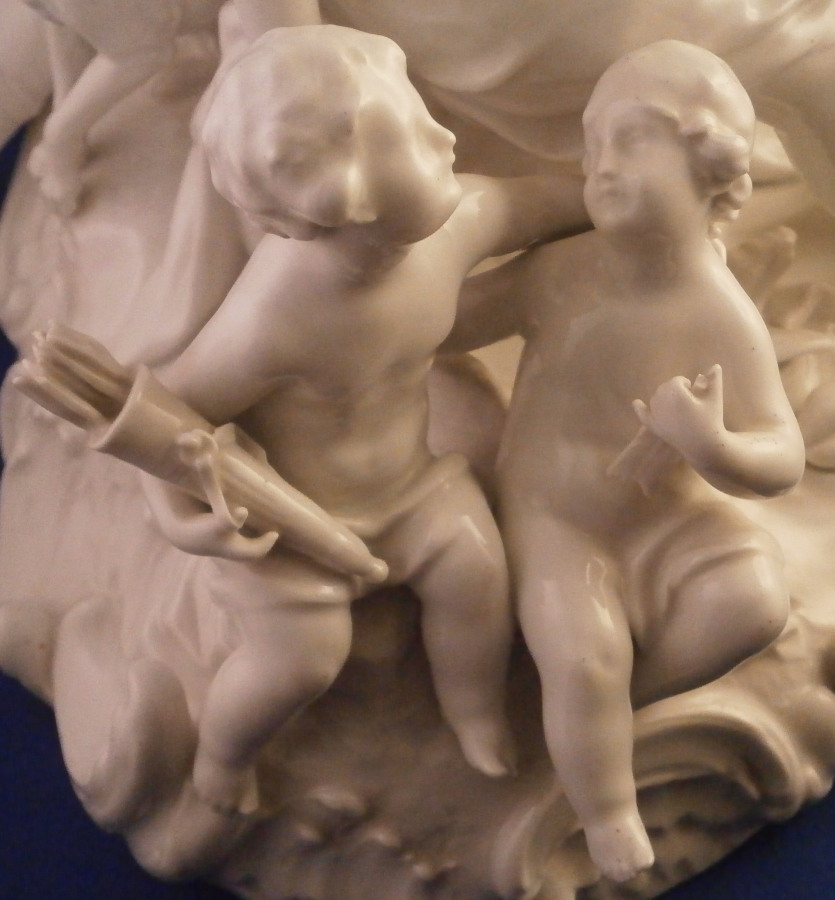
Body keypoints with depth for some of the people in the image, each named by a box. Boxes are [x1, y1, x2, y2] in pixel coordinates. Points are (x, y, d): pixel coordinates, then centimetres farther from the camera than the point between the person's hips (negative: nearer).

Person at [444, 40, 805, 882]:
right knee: (581, 657, -20)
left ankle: (610, 696, 1)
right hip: (550, 514, 0)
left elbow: (784, 460, -19)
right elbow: (450, 318, -2)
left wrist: (713, 447, -39)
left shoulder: (724, 318, -19)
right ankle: (612, 833, 2)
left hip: (666, 518, 1)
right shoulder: (557, 272, -14)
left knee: (753, 597, -21)